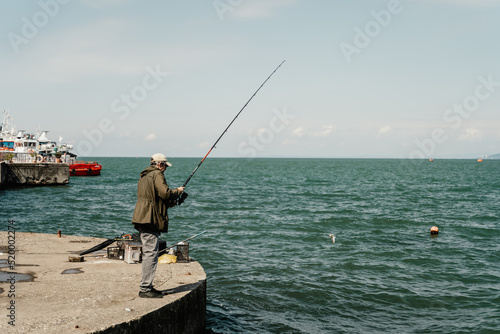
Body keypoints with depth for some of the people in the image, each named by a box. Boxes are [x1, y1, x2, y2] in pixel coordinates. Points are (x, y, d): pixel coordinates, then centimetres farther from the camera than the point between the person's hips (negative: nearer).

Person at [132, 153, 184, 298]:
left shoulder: (144, 176, 22)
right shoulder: (157, 174, -9)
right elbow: (165, 193, -20)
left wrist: (169, 203, 20)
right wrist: (177, 191, -1)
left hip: (142, 219, 10)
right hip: (150, 220, -10)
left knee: (148, 253, 14)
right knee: (151, 253, -9)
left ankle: (147, 286, 19)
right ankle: (145, 289, -8)